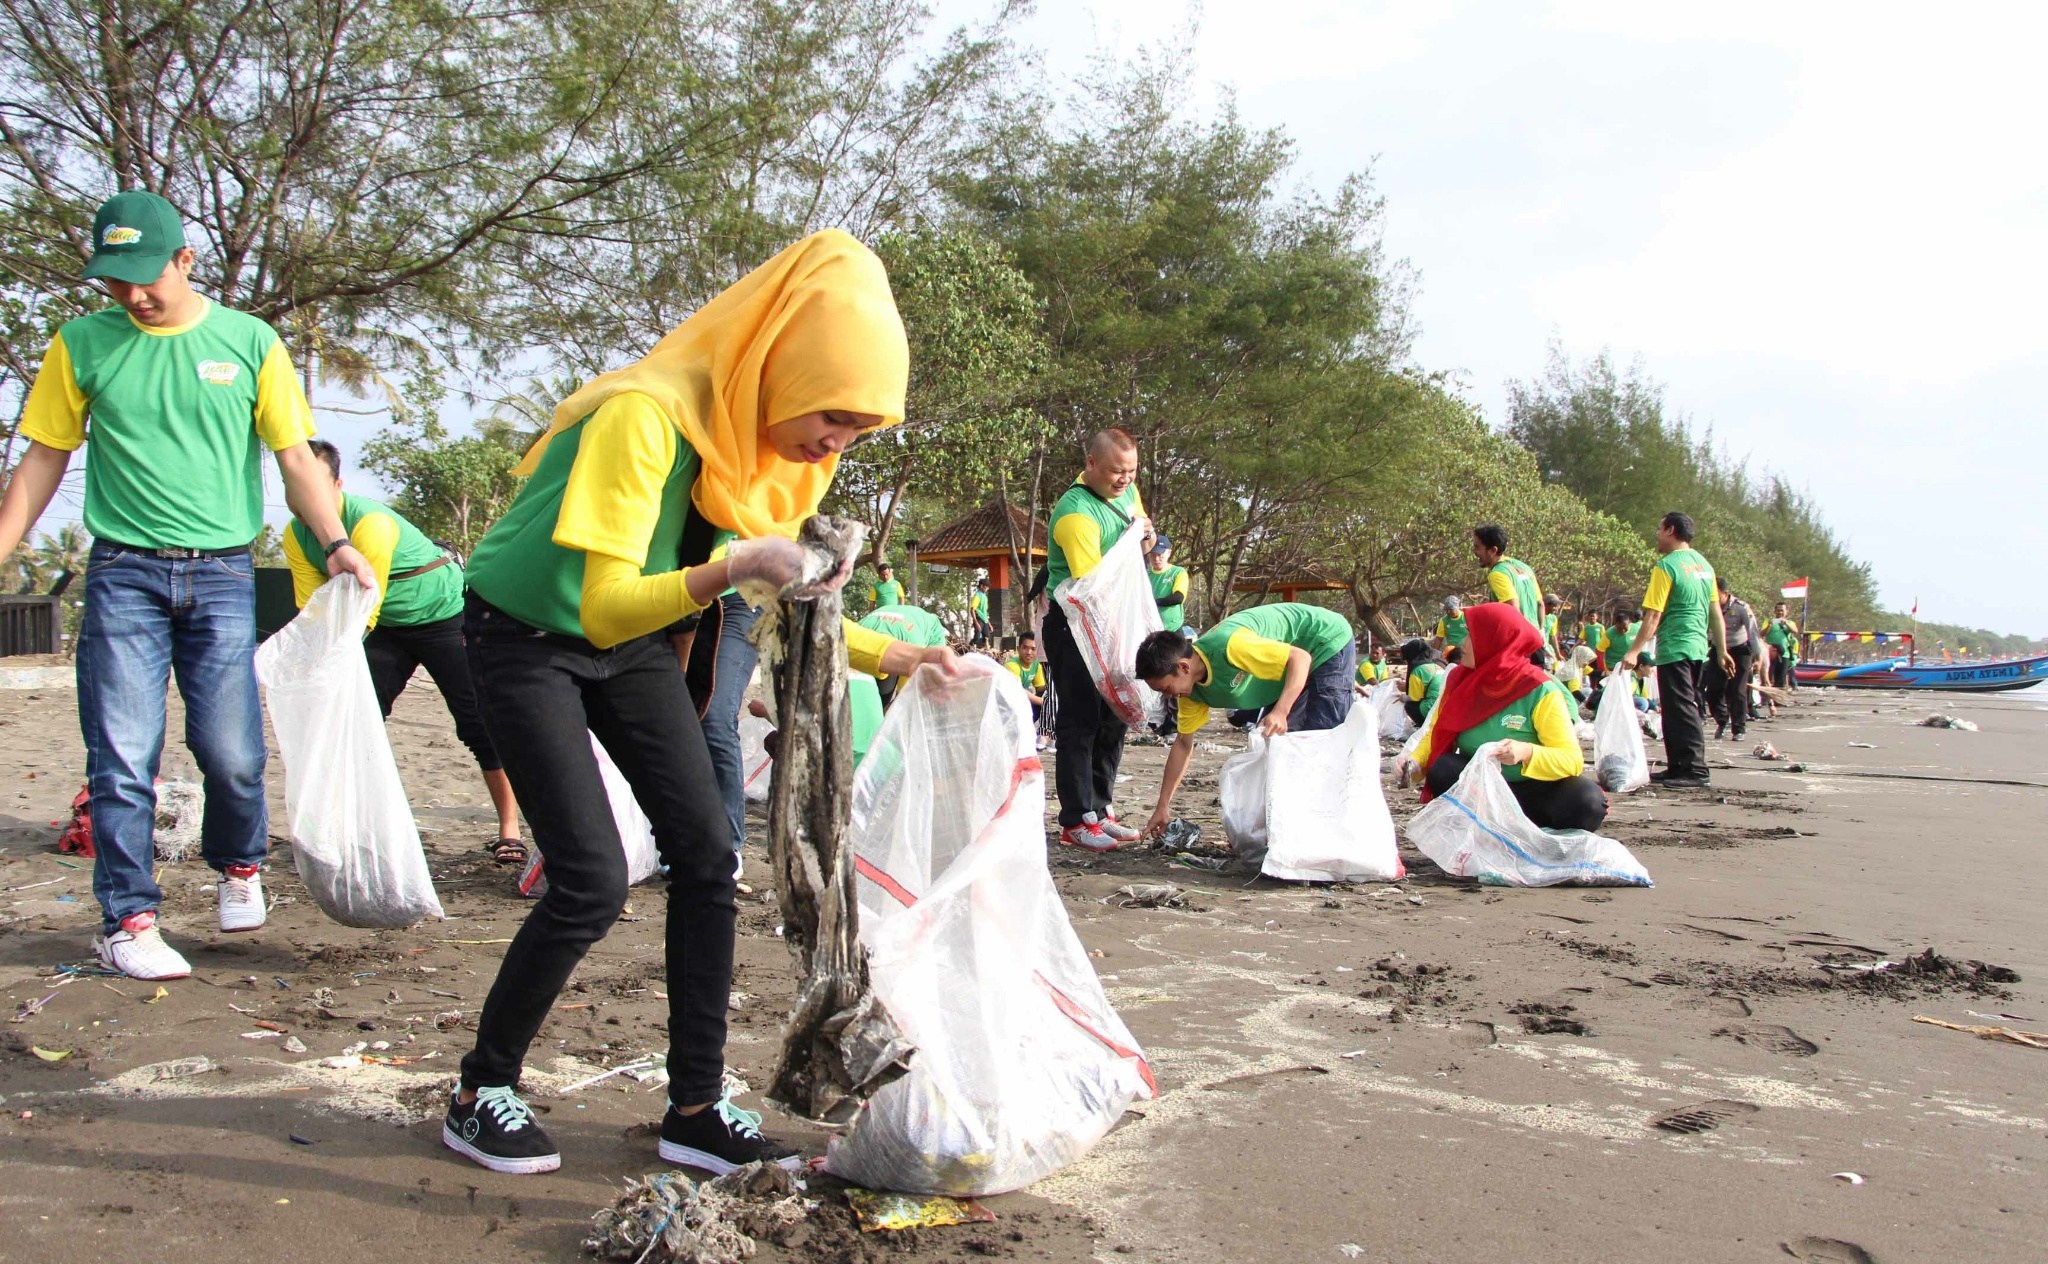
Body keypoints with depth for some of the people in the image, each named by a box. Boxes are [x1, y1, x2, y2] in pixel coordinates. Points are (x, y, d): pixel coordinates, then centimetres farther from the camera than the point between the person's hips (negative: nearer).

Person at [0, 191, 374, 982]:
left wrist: (334, 544, -8)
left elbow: (296, 456, 5)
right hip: (123, 570, 1)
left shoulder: (248, 341, 5)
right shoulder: (81, 346, 7)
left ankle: (238, 867, 26)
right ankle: (128, 921, 8)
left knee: (232, 753, -3)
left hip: (221, 570, 0)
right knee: (122, 757, -2)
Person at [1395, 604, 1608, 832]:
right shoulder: (1460, 681, -5)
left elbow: (1571, 759, -23)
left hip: (1532, 787, -3)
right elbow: (1437, 736, 2)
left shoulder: (1541, 692, -18)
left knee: (1587, 802, -31)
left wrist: (1527, 752, -42)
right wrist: (1416, 762, -19)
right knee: (1442, 769, -27)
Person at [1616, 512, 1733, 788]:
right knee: (1692, 710, 12)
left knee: (1681, 711, -6)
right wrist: (1722, 651, 21)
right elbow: (1716, 613, 14)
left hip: (1674, 649, -8)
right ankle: (1679, 767, 18)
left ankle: (1694, 770, -8)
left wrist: (1634, 651, -14)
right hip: (1699, 649, 8)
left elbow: (1653, 616, -16)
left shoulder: (1667, 565, -11)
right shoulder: (1704, 564, 11)